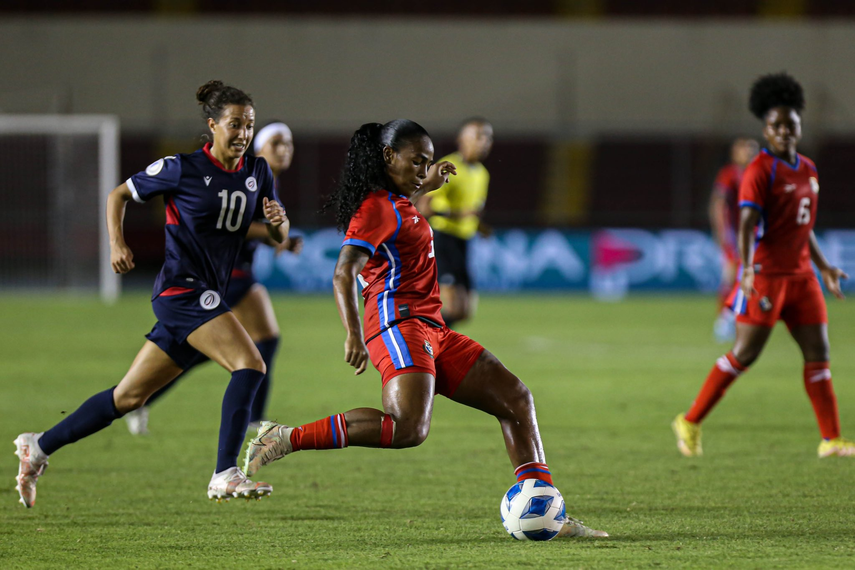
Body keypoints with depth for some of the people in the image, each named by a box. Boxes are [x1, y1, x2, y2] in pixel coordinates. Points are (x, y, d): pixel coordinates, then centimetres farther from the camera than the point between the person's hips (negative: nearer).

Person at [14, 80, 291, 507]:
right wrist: (116, 243, -11)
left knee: (130, 397, 11)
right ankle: (225, 476, -24)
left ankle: (39, 447, 23)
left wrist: (278, 221, -11)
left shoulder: (257, 173, 8)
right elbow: (119, 194, 4)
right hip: (182, 289, -7)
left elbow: (279, 237, 12)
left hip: (207, 296, 7)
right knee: (250, 365, -23)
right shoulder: (182, 169, -8)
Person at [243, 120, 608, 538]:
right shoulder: (377, 207, -9)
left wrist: (425, 187, 47)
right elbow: (343, 273, -21)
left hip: (431, 331, 10)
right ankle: (284, 440, -24)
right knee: (409, 429, -30)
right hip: (399, 326, -10)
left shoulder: (396, 202, 20)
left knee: (516, 399, 5)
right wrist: (353, 335, -33)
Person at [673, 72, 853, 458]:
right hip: (766, 274, -7)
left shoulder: (808, 170, 13)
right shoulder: (761, 170, -10)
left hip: (800, 274, 7)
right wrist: (747, 269, -31)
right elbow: (747, 223, -19)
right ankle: (690, 423, 5)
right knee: (746, 353, -6)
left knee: (818, 351, 3)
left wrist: (823, 267, 24)